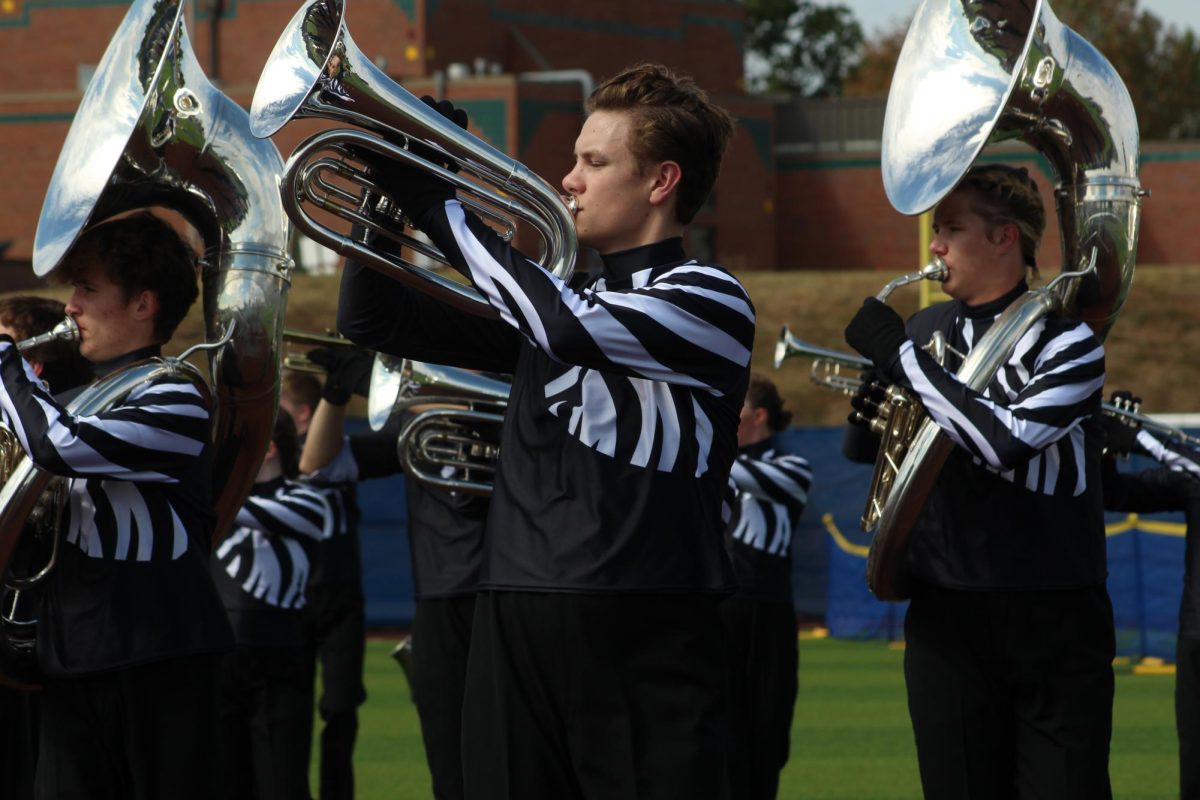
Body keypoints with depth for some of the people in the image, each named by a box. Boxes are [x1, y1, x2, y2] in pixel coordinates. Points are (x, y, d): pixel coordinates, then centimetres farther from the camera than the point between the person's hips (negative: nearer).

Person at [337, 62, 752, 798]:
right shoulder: (550, 298, 19)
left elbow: (569, 329, -19)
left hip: (644, 634, -6)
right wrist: (388, 197, 4)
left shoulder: (709, 300, -2)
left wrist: (439, 206, -11)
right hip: (517, 625, 6)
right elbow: (377, 323, 21)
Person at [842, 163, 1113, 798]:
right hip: (947, 617, 4)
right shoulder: (922, 330, 9)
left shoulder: (1065, 340, -7)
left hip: (1053, 619, -4)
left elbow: (1005, 442, -24)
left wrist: (900, 357, -18)